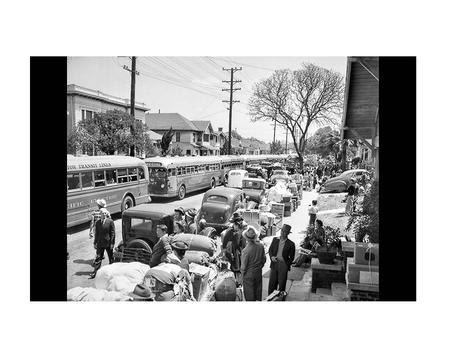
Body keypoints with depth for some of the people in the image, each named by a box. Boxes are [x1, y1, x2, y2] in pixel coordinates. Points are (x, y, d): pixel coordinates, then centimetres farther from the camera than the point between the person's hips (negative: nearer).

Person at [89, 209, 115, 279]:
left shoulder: (110, 222, -8)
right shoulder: (97, 223, 3)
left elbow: (113, 233, -8)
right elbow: (96, 233, 8)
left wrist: (112, 243, -11)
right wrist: (95, 243, 7)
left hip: (108, 243, -2)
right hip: (100, 243, 3)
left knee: (111, 257, 11)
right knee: (98, 257, 3)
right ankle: (95, 272, 8)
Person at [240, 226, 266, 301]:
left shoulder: (246, 250, -28)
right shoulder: (261, 246, -13)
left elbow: (243, 266, -17)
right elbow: (264, 259, 2)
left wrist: (242, 273, 1)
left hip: (249, 274, -4)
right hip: (259, 273, 5)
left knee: (249, 295, 13)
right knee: (258, 290, 22)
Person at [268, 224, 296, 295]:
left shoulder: (291, 244, -4)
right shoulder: (275, 240, 6)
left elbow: (291, 257, 2)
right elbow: (270, 250, 11)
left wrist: (287, 265, -7)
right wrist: (272, 256, -8)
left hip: (283, 266, -3)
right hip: (274, 264, 3)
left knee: (281, 284, 4)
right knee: (272, 283, 7)